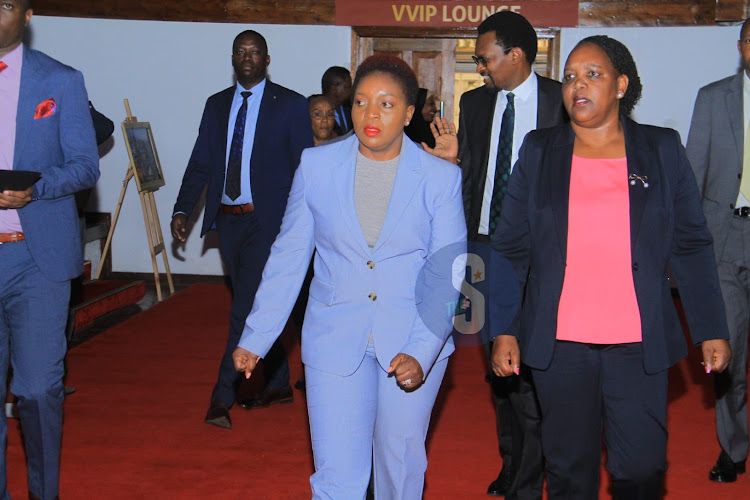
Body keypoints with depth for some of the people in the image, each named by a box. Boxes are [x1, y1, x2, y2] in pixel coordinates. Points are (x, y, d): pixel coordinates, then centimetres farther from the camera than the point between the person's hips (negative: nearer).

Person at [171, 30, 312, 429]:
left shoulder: (291, 105, -1)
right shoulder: (217, 105, 13)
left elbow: (303, 167, -3)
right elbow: (200, 163, 11)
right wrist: (182, 210, 0)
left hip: (267, 219, -5)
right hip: (228, 219, 5)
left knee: (246, 306, -12)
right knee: (254, 306, 13)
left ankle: (222, 396, -7)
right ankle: (277, 385, 27)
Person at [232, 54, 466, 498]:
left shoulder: (441, 178, -4)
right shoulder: (317, 165, -1)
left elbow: (446, 274, -6)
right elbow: (288, 257, 4)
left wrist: (422, 352, -19)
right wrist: (256, 338, 2)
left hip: (413, 343, 0)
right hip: (335, 341, 0)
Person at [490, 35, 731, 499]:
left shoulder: (663, 149, 4)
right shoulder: (539, 152, 5)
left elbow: (692, 246, 5)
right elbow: (512, 247, 5)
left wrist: (712, 330, 0)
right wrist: (504, 329, -1)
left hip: (639, 346, 0)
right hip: (559, 345, 0)